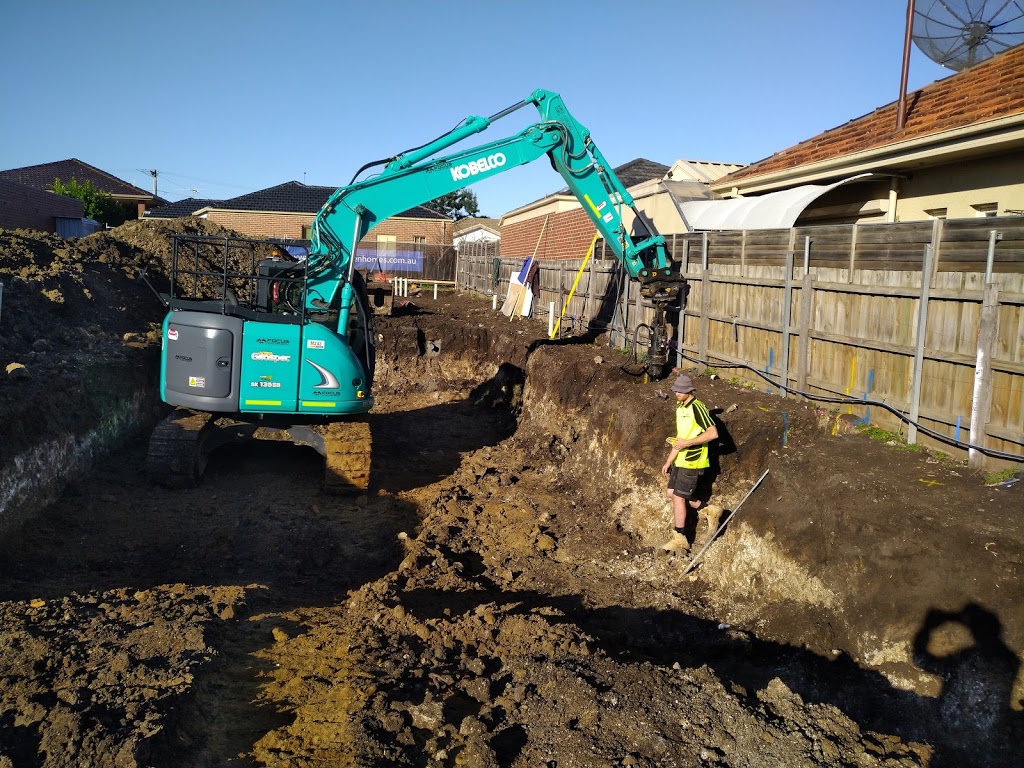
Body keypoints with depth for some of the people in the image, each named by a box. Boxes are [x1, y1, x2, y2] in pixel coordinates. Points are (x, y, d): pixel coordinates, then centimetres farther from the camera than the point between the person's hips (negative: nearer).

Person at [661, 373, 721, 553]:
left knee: (678, 497, -6)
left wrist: (687, 443, -23)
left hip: (692, 462, -10)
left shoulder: (697, 408, -17)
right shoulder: (680, 408, 12)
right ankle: (709, 510, 22)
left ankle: (679, 539, 3)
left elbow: (713, 433, -25)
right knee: (671, 493, 11)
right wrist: (669, 461, 19)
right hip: (680, 461, 10)